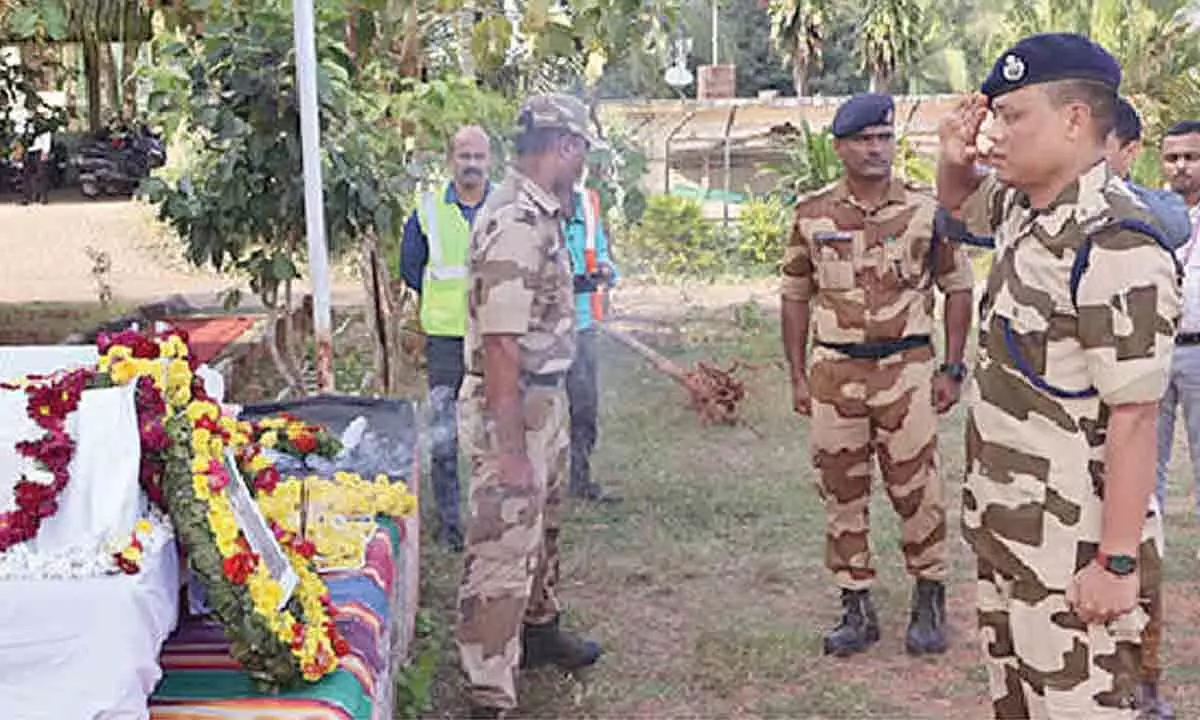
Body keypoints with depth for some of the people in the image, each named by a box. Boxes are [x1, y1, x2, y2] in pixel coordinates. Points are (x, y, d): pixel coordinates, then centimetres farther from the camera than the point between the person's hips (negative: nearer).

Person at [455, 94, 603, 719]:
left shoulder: (538, 211, 7)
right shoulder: (516, 223, -24)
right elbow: (500, 344, -27)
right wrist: (510, 448, -26)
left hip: (543, 398, 10)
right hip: (510, 407, -10)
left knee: (541, 525, 26)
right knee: (504, 549, -3)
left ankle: (539, 630, 47)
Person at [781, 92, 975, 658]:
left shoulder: (926, 210, 0)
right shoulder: (812, 214, 4)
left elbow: (958, 287, 6)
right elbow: (796, 296, 10)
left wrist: (952, 369, 1)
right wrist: (798, 374, 6)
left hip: (907, 367, -2)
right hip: (834, 370, 2)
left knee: (916, 491, 2)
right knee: (842, 493, 7)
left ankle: (929, 601, 20)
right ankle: (856, 608, 20)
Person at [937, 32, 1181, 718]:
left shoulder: (1113, 246, -24)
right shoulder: (1025, 205, 5)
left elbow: (1134, 417, -24)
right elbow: (961, 201, 28)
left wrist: (1118, 562, -21)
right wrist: (954, 158, 5)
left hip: (1072, 552, -9)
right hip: (1006, 528, 9)